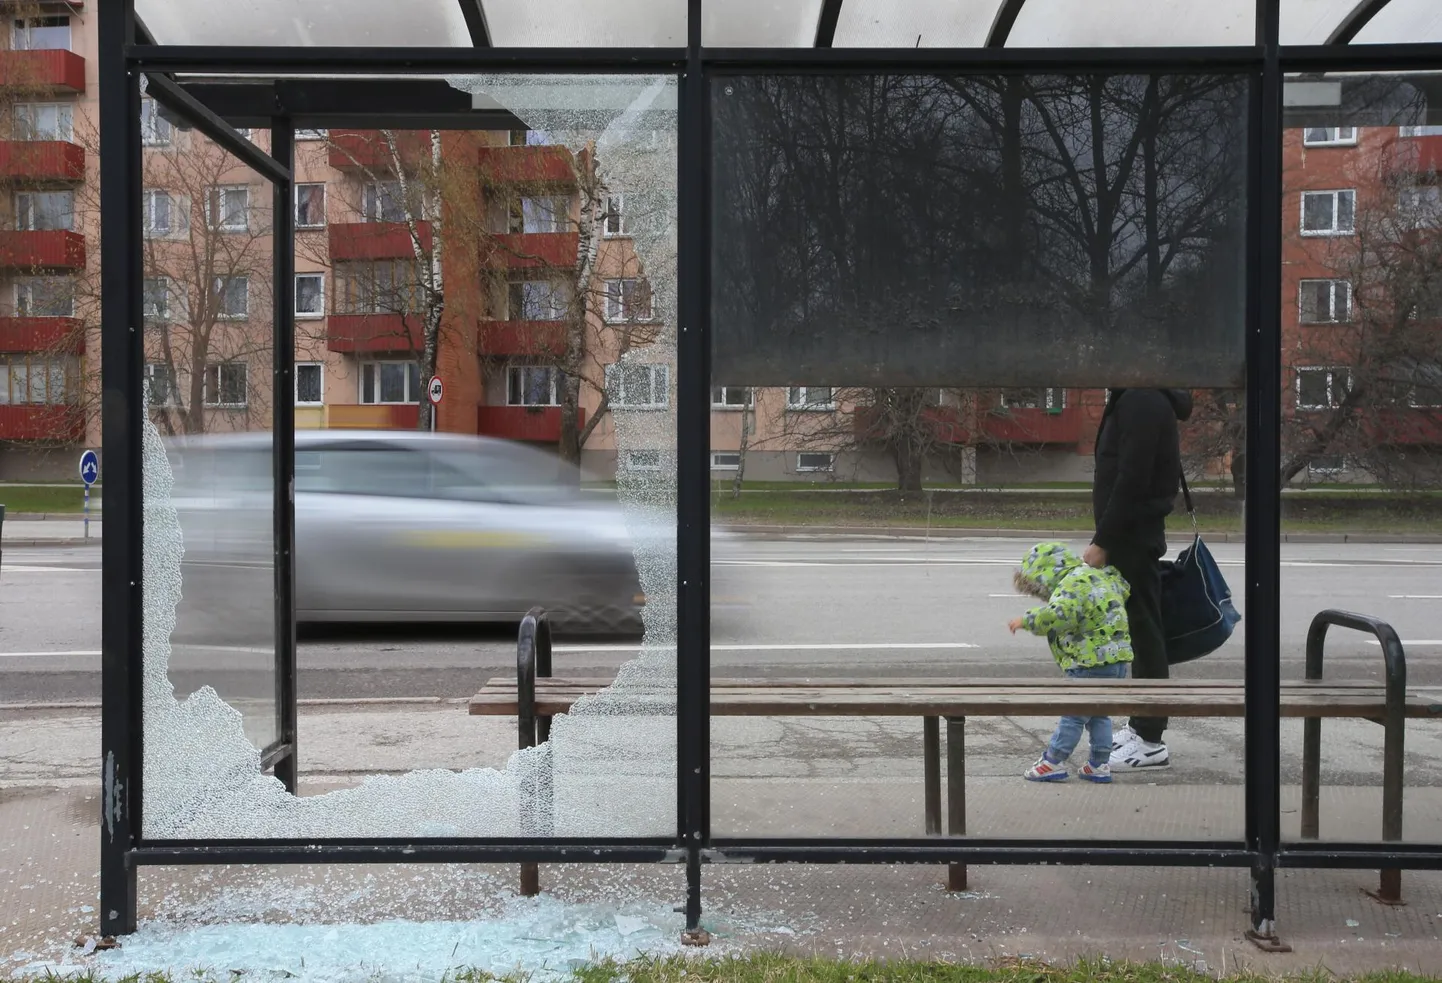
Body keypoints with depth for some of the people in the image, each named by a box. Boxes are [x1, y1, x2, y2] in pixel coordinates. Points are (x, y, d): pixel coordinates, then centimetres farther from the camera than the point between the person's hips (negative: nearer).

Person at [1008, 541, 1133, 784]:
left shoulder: (1073, 583, -15)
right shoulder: (1096, 575, 16)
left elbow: (1058, 614, -32)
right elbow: (1124, 589, 34)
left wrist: (1027, 620, -22)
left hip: (1093, 664, -10)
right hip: (1116, 662, 10)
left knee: (1072, 713, -1)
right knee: (1099, 714, 17)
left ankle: (1053, 762, 6)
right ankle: (1099, 764, 21)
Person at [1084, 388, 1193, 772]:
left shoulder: (1142, 401, -17)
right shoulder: (1138, 398, 14)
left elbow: (1130, 480, -23)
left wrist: (1101, 541, -20)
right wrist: (1106, 539, 16)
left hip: (1133, 536, -10)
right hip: (1133, 535, 10)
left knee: (1143, 632, -4)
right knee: (1140, 632, 15)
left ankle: (1150, 741, 3)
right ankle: (1140, 726, 25)